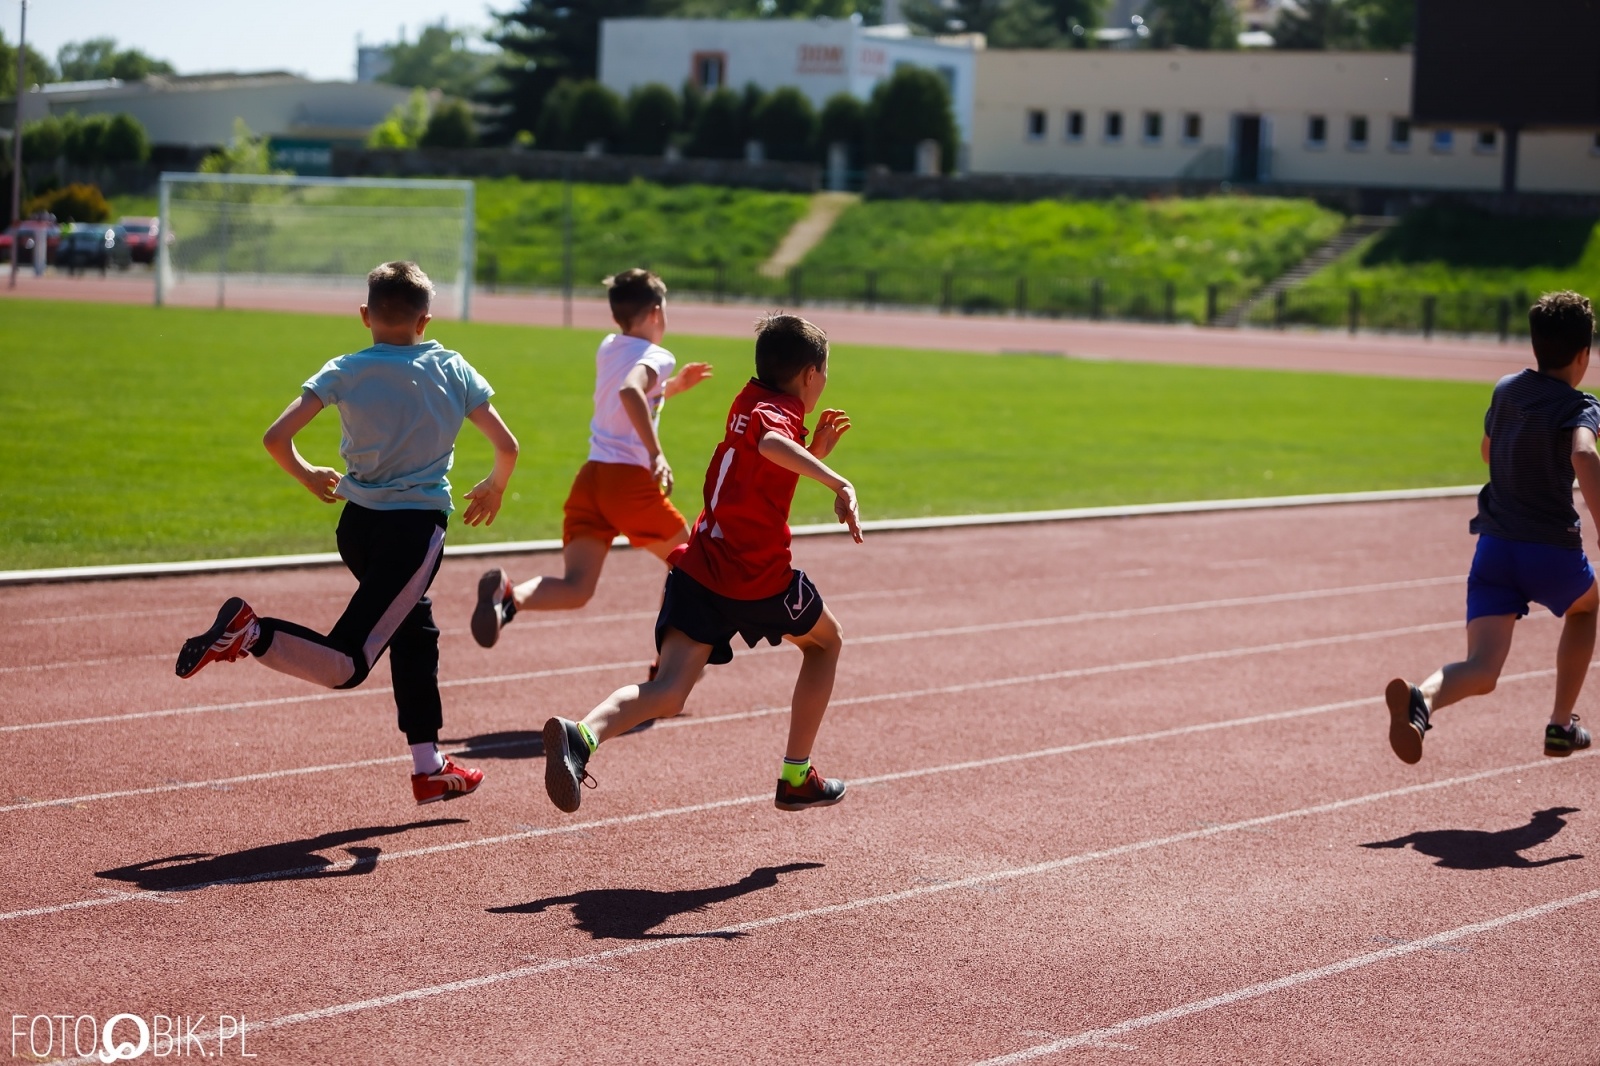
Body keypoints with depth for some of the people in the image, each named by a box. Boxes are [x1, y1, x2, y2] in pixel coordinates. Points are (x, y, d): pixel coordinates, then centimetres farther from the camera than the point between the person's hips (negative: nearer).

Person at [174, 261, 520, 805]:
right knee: (346, 666, -6)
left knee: (415, 631, 22)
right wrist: (493, 489, 22)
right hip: (417, 525, -4)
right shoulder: (452, 369, 0)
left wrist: (309, 477, 11)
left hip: (356, 525, 4)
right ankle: (251, 633, -30)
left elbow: (276, 438, -9)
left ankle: (428, 767, 24)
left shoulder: (345, 371, 1)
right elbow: (506, 445, 1)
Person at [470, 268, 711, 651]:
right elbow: (631, 392, -25)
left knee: (575, 587, -5)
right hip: (631, 479, -6)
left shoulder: (608, 349, 21)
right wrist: (656, 453, -26)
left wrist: (673, 386, 40)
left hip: (590, 476, 6)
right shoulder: (656, 356, -2)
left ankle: (510, 595, -35)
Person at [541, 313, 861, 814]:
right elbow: (771, 444, -34)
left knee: (667, 692, -10)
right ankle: (796, 777, 25)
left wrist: (816, 449, 24)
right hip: (759, 577, -6)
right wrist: (837, 483, -40)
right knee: (826, 641, 24)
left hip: (699, 566, 6)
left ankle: (581, 735, -41)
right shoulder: (780, 412, -7)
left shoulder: (749, 401, 18)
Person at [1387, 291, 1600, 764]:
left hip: (1493, 545, 3)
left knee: (1481, 670, -10)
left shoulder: (1506, 389, 12)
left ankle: (1420, 700, -45)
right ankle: (1561, 725, 35)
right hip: (1553, 552, -3)